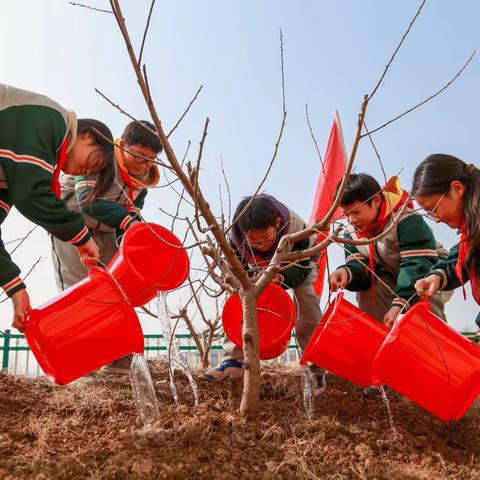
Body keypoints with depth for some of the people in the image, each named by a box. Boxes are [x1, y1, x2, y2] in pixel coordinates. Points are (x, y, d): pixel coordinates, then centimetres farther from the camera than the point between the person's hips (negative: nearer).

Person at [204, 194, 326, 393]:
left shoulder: (296, 228, -42)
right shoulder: (236, 238, -35)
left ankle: (318, 368, -3)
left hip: (299, 267, -2)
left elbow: (302, 268, -33)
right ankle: (234, 359, -9)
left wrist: (282, 278, -54)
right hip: (259, 270, 3)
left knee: (308, 313, -17)